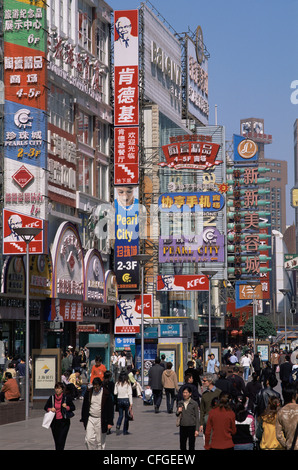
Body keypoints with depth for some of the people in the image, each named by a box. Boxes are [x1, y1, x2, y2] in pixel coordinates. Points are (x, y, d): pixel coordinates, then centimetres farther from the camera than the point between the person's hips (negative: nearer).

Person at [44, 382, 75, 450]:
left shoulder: (67, 397, -4)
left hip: (64, 422, -4)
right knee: (56, 441, 11)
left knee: (61, 441, -12)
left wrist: (67, 407, -17)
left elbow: (73, 408, 2)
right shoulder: (52, 397, 5)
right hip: (54, 422, 4)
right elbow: (45, 407, 11)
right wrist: (50, 409, -10)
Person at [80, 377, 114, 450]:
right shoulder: (89, 392, 2)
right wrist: (83, 419, 12)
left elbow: (110, 408, -2)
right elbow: (84, 406, 12)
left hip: (101, 420, -2)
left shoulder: (106, 394, -7)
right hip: (90, 419, 2)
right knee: (89, 439, -8)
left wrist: (110, 422, -6)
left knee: (100, 442, 4)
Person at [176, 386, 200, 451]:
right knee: (182, 446, 9)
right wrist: (178, 412, -10)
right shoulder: (180, 403, 6)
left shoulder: (194, 404, -5)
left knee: (191, 446, 1)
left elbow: (197, 417, -3)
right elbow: (177, 414, 15)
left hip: (192, 427, -4)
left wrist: (197, 430, -7)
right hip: (183, 426, 4)